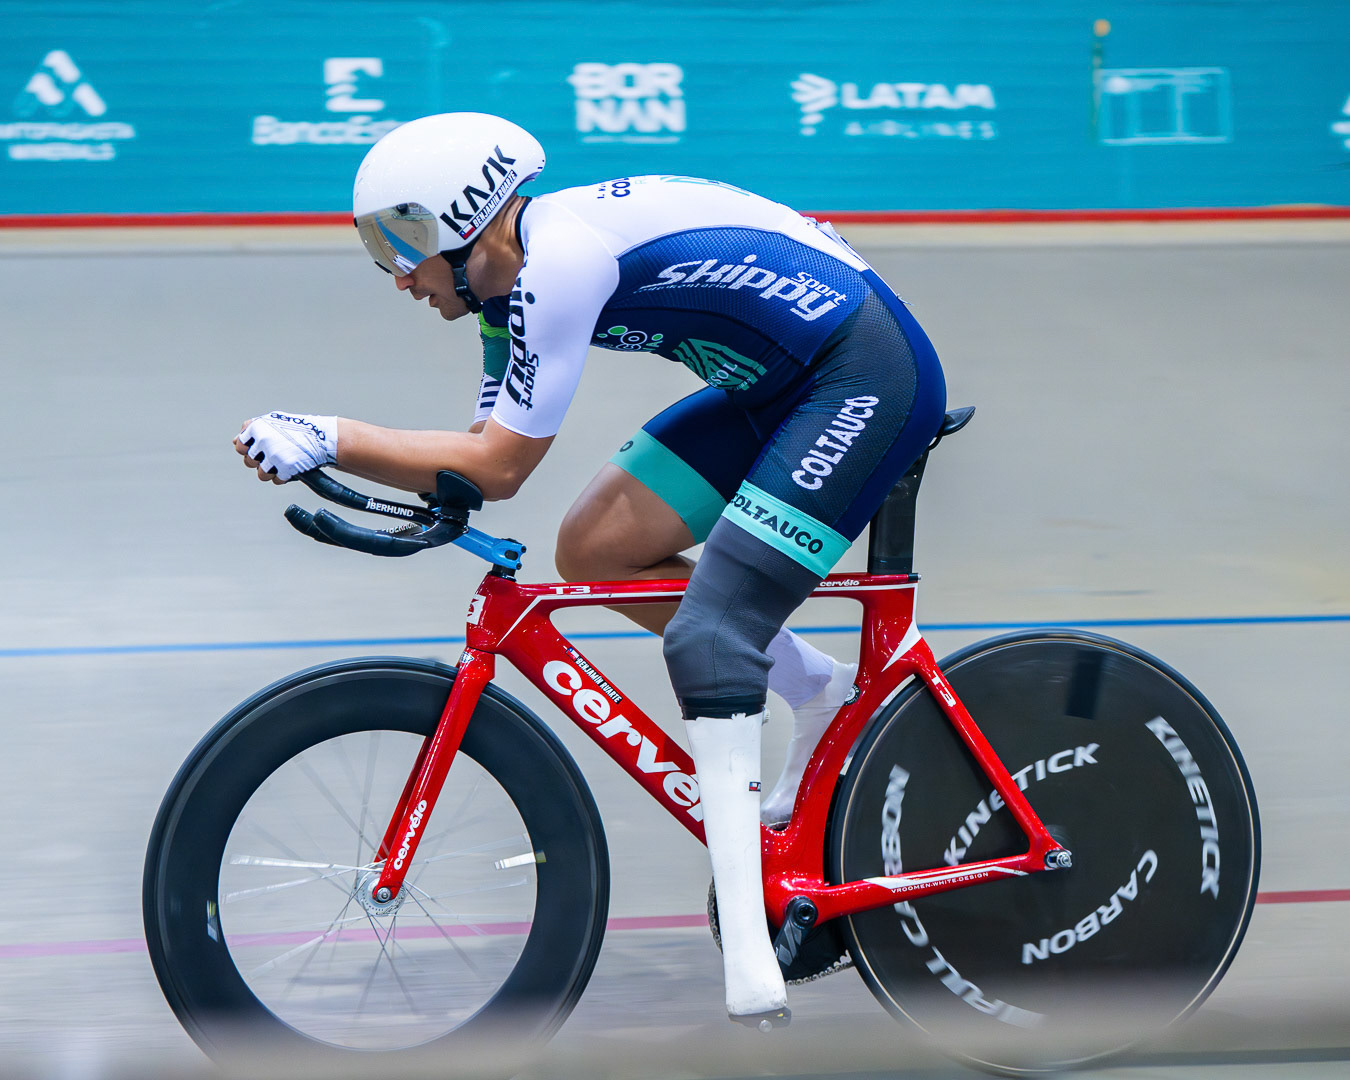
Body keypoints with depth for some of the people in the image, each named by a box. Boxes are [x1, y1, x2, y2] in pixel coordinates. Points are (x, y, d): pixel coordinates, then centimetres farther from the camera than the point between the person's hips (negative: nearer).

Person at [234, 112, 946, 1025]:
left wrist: (329, 437, -19)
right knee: (593, 549, 3)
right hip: (780, 384, 10)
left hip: (868, 377, -10)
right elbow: (486, 460, 5)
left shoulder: (561, 258, -23)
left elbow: (497, 468, -21)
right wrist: (321, 460, -6)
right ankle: (820, 692, 18)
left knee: (706, 634, -17)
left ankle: (749, 955, -18)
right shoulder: (516, 278, 7)